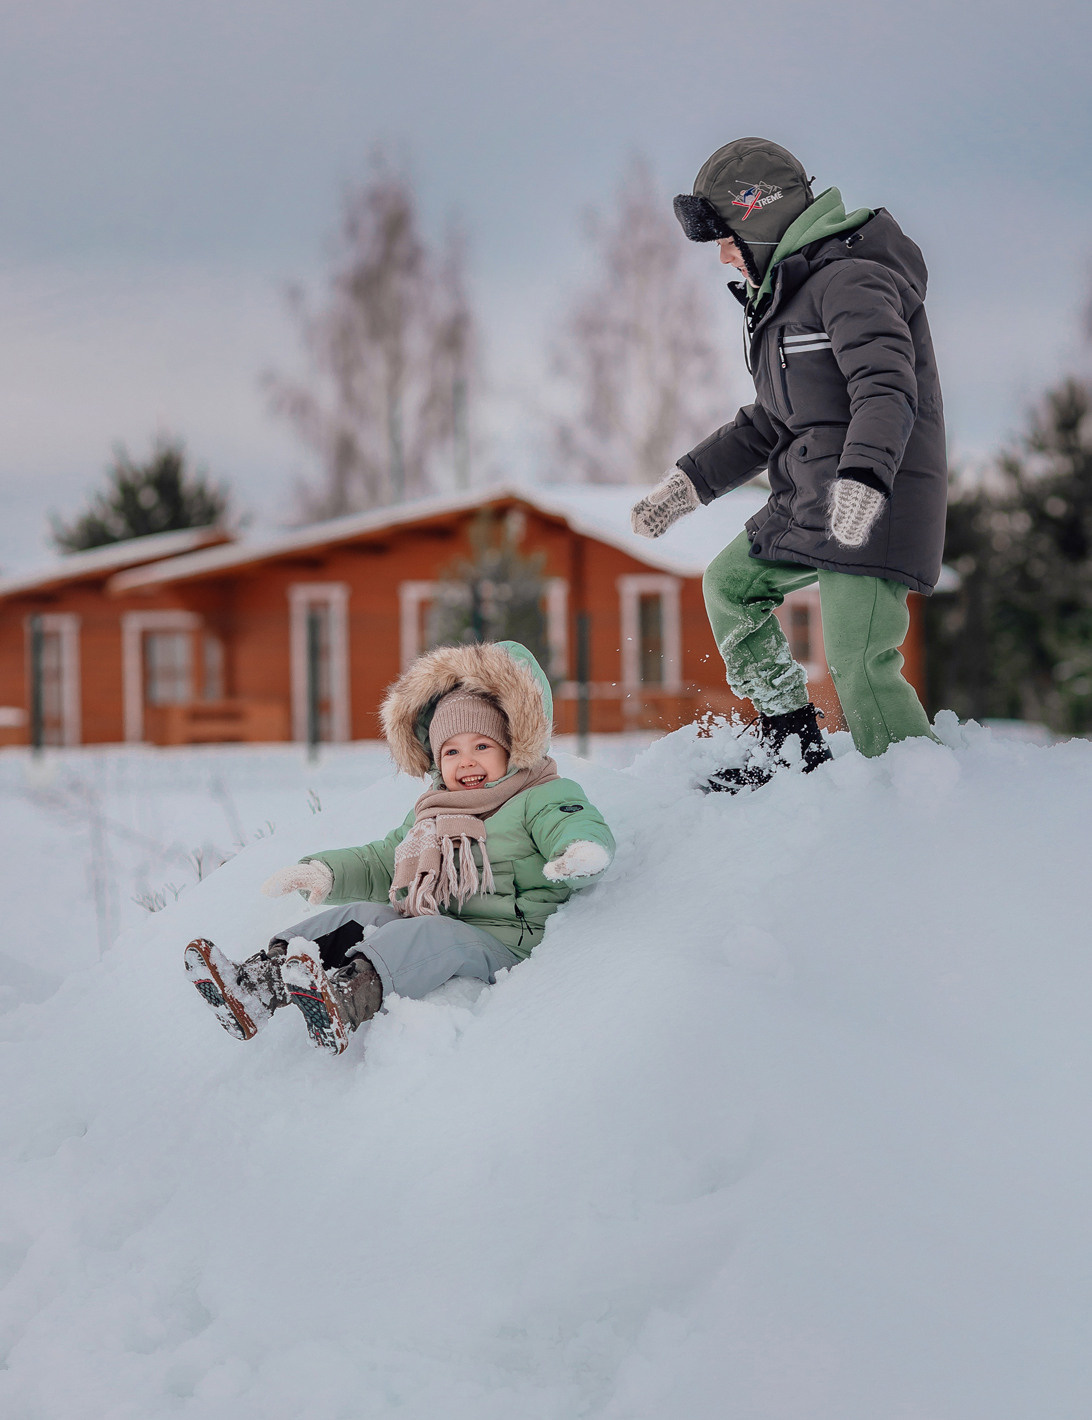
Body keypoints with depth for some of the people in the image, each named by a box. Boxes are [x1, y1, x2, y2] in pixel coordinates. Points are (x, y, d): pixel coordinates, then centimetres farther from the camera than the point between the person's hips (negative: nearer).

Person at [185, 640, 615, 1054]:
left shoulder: (543, 799, 5)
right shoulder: (427, 816, 28)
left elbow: (582, 828, -15)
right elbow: (379, 863, 37)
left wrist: (583, 853, -42)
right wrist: (325, 871, 17)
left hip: (501, 942, -7)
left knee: (433, 934, -35)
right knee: (356, 914, -13)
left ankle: (347, 1000, -64)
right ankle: (255, 983, -33)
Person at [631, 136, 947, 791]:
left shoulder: (850, 281, -13)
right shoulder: (788, 298, 21)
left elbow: (885, 388, -28)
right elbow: (771, 423, 29)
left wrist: (862, 479, -44)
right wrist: (688, 482, 27)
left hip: (875, 498, -11)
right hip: (810, 503, 11)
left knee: (860, 663, -17)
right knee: (731, 580, 18)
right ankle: (793, 742, 20)